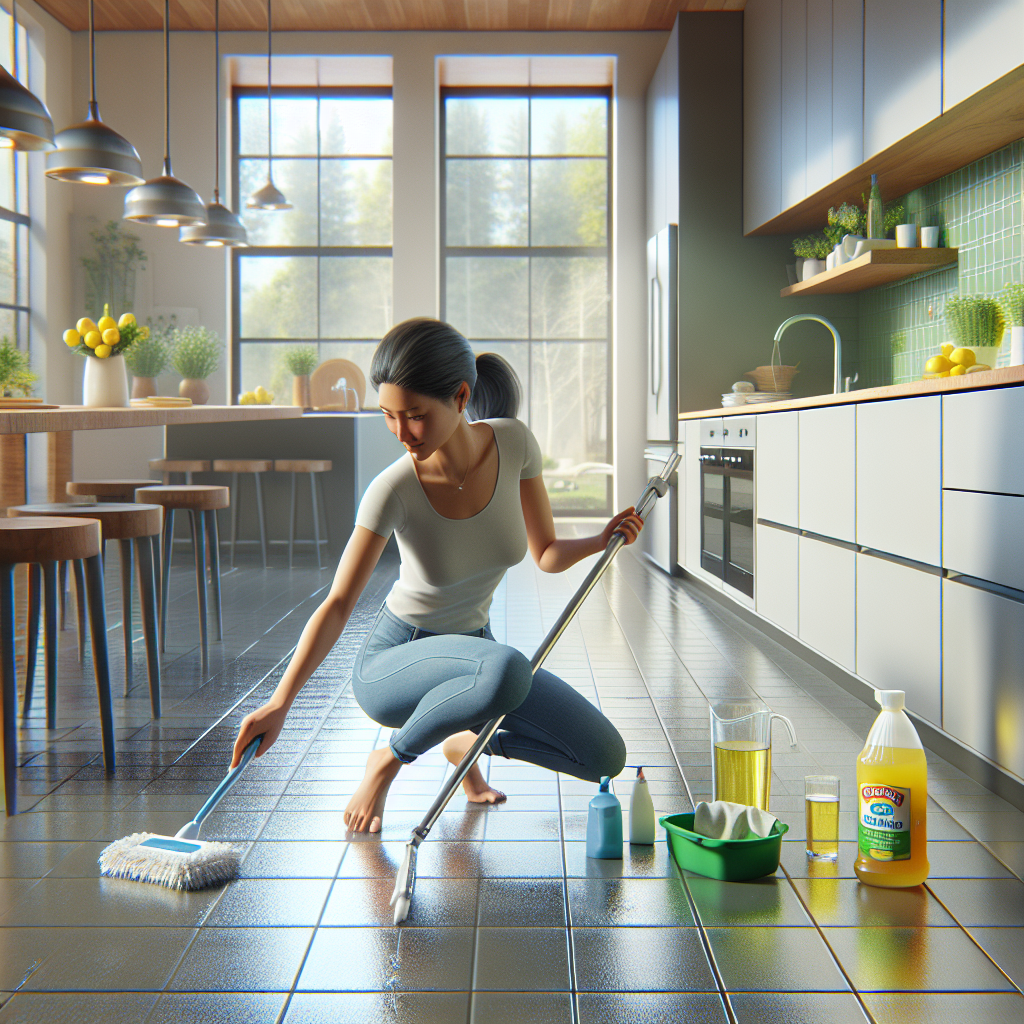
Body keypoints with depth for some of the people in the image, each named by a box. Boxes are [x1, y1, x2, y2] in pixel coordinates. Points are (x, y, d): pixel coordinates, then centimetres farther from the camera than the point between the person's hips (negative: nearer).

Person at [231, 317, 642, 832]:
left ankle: (467, 740, 18)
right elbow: (337, 605, -23)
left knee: (606, 757, -6)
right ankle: (388, 759, -10)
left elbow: (547, 554, -2)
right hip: (391, 663, -5)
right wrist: (280, 702, -32)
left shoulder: (513, 443, -14)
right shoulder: (394, 491, -25)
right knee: (506, 671, -39)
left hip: (471, 646, 5)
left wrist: (600, 541, -22)